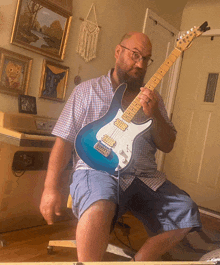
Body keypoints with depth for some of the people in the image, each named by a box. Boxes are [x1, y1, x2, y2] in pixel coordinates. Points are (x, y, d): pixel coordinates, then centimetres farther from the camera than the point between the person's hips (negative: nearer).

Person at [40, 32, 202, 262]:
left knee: (186, 214, -13)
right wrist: (51, 188, -7)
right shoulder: (86, 90, 7)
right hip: (98, 169, -4)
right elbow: (64, 140, 3)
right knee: (99, 207, -37)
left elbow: (167, 146, 11)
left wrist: (154, 114, -8)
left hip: (146, 176, 5)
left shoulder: (152, 98, 16)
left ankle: (140, 260, 7)